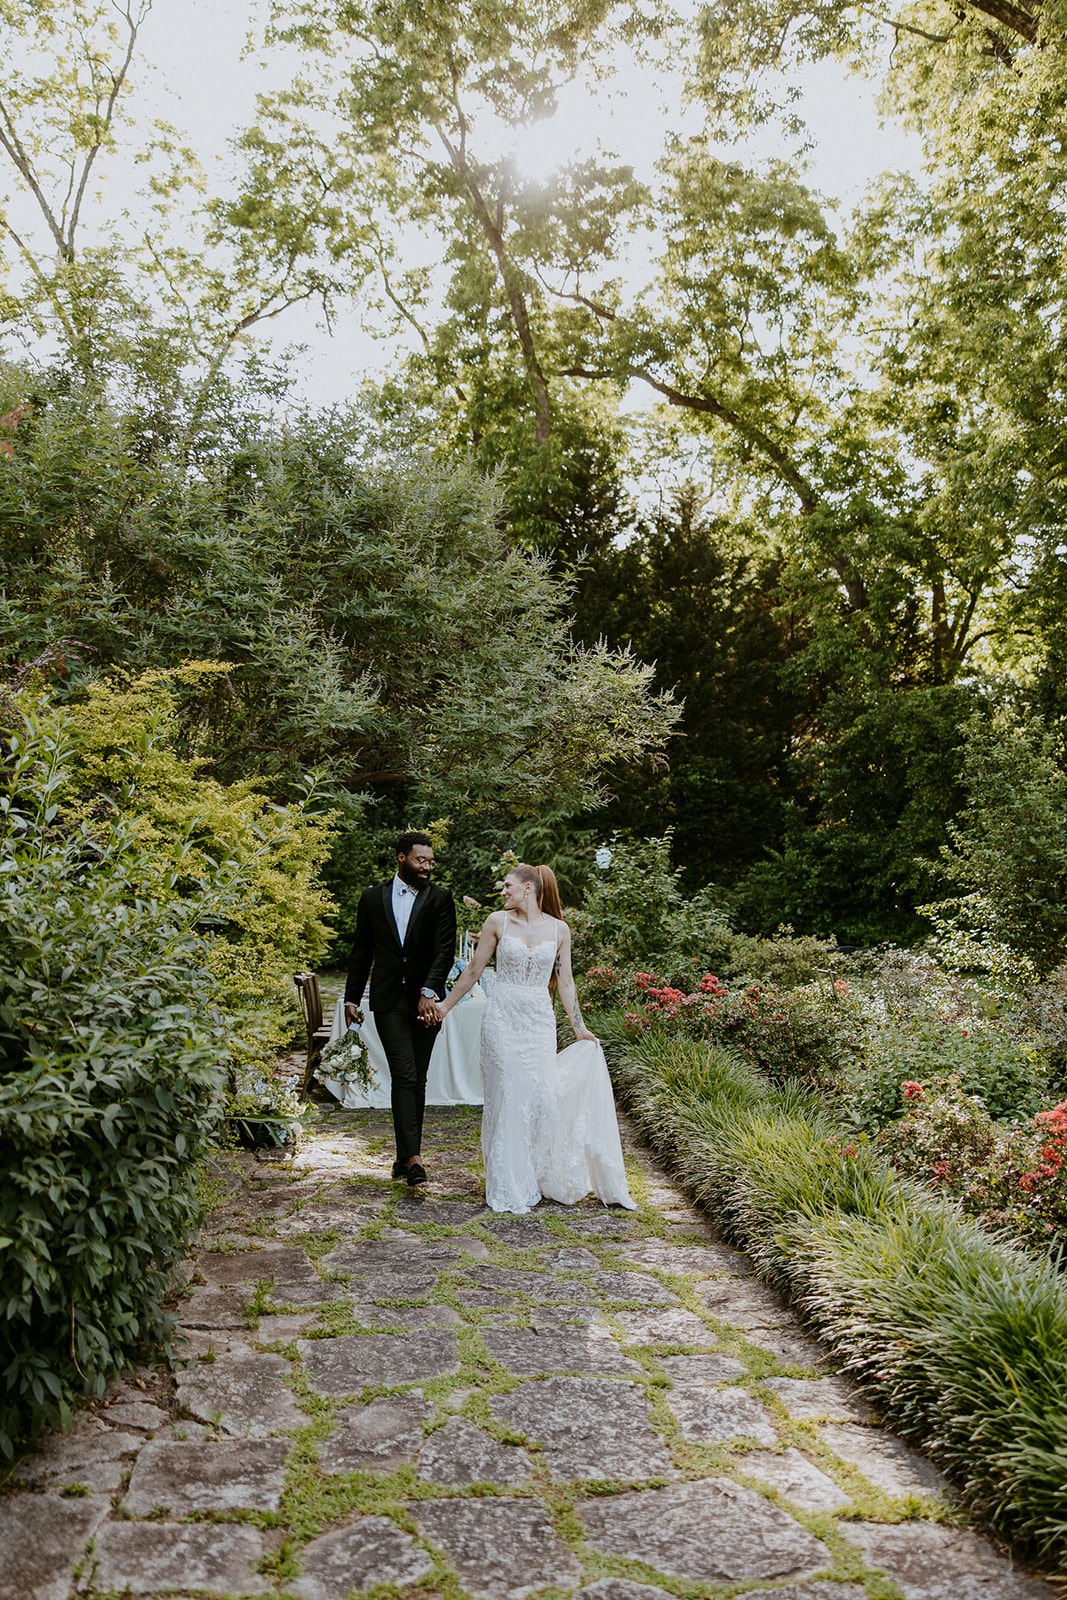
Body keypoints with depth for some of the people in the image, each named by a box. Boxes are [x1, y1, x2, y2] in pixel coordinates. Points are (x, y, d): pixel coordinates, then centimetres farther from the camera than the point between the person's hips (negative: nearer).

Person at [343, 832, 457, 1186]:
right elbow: (361, 952, 12)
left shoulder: (440, 899, 1)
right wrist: (352, 998, 12)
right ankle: (412, 1157, -15)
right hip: (389, 1000, -1)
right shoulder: (373, 898, 6)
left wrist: (429, 991, -23)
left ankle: (404, 1157, 19)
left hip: (425, 1001, 1)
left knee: (417, 1081, 8)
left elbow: (445, 949, -9)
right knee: (405, 1076, -13)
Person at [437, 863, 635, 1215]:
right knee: (507, 1096, -2)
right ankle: (510, 1188, 10)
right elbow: (474, 969, 7)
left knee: (543, 1095, -3)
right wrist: (445, 1005, 9)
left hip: (539, 1021, 1)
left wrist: (579, 1027, 9)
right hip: (503, 1018, -1)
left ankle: (540, 1179, 17)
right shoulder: (497, 922, 1)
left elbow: (565, 981, 9)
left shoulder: (559, 929, 3)